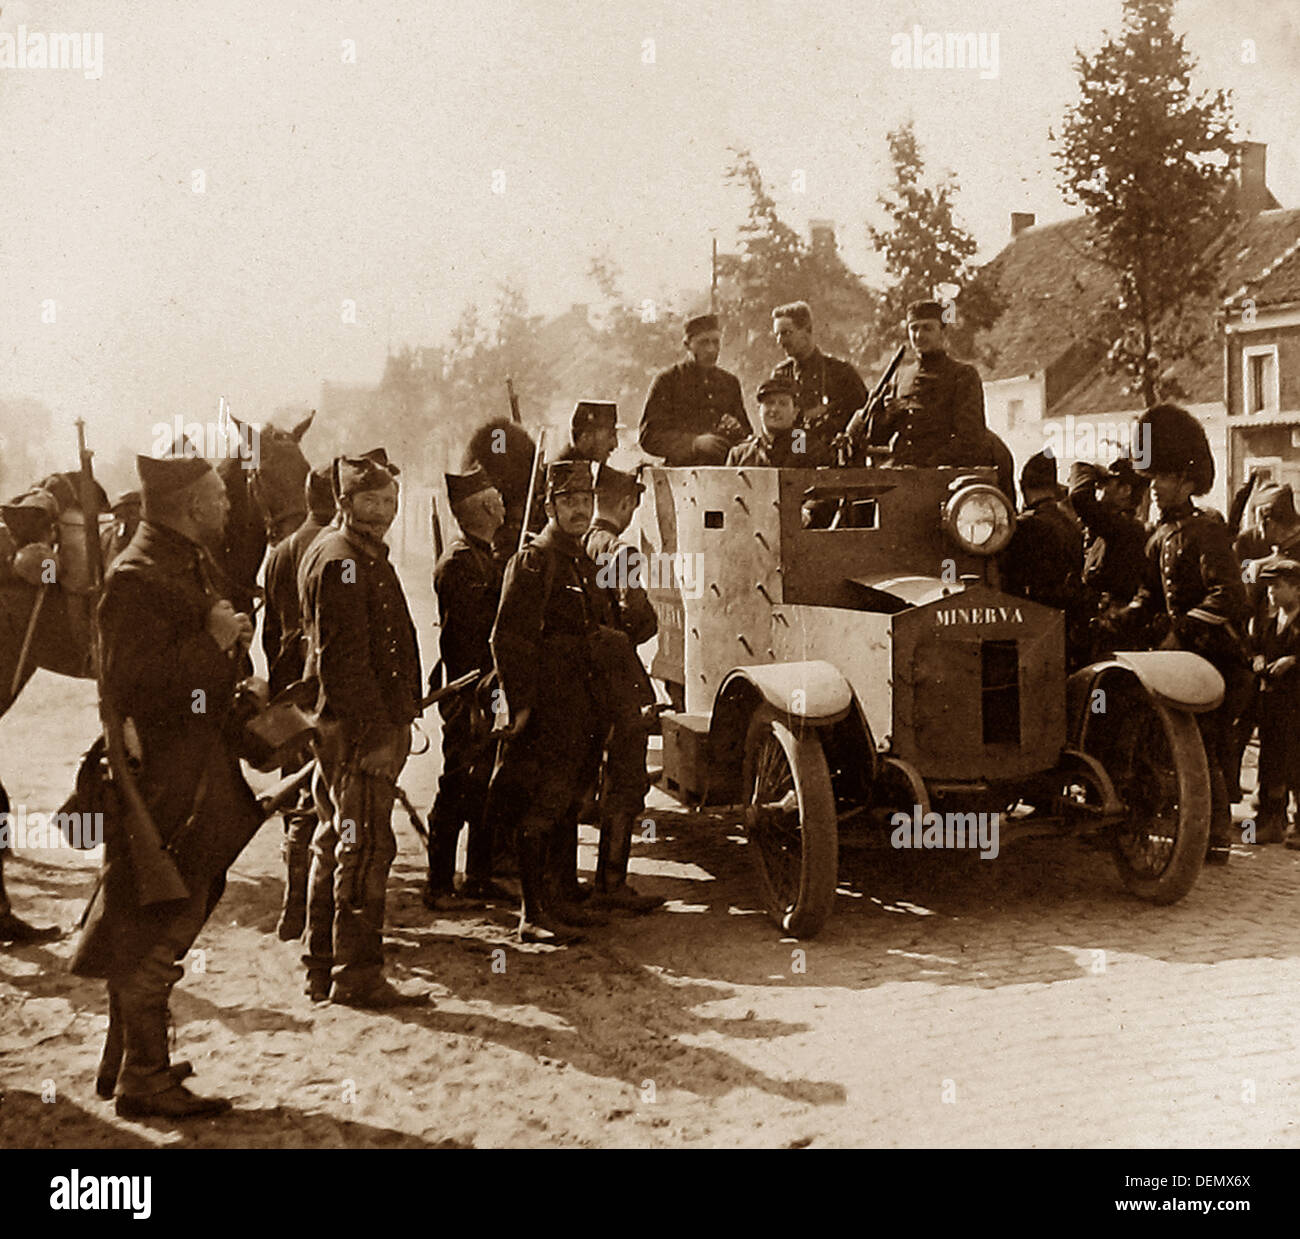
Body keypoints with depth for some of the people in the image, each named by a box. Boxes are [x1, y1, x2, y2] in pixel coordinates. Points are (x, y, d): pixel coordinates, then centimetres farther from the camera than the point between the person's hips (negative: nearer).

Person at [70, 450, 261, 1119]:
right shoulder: (137, 578, -18)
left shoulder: (193, 564, 14)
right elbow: (130, 684, -27)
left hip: (199, 769, 11)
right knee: (156, 927, -4)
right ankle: (143, 1079, 6)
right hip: (157, 778, -11)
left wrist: (233, 635, 9)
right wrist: (212, 642, -22)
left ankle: (124, 1062, 31)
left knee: (147, 929, 18)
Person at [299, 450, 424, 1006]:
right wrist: (374, 725, -23)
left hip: (367, 724, 11)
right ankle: (357, 975, -1)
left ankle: (323, 970, 24)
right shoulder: (342, 560, -14)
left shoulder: (365, 555, 18)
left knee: (337, 843, 15)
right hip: (361, 727, -11)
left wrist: (397, 719, 21)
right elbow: (343, 655, -21)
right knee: (365, 845, -7)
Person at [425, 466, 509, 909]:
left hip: (489, 693, 9)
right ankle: (439, 885, 4)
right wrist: (476, 698, -21)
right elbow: (462, 636, -19)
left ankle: (479, 877, 23)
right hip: (468, 695, -9)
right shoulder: (458, 562, -14)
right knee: (458, 789, -4)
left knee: (486, 787, 13)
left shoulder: (486, 559, 17)